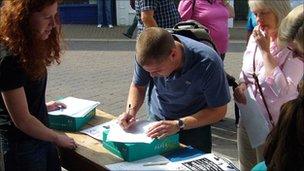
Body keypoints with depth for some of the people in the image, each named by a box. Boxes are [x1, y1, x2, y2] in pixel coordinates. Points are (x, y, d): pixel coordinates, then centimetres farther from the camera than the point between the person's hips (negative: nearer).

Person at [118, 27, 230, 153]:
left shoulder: (208, 63, -33)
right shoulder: (147, 56, -23)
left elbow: (219, 111, -24)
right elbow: (138, 86, -4)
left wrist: (178, 125, -33)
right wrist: (131, 111, -23)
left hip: (195, 126, -2)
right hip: (157, 120, 3)